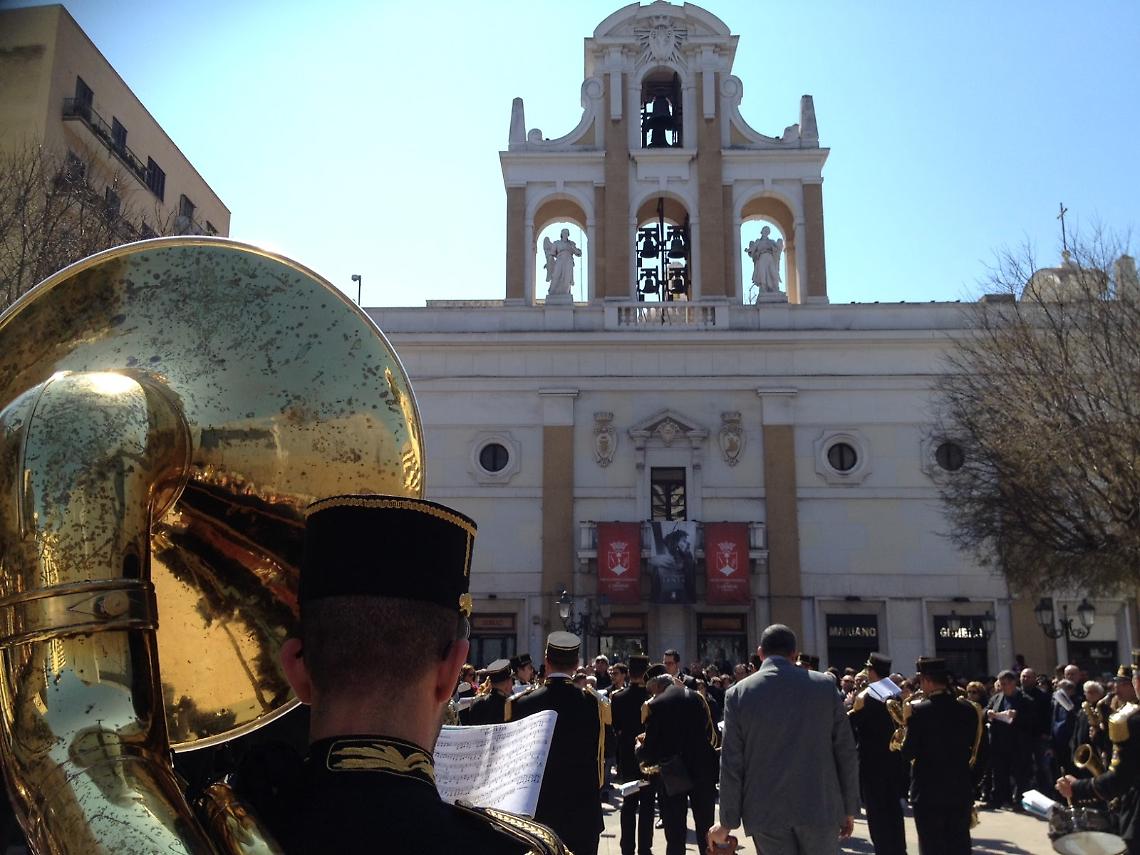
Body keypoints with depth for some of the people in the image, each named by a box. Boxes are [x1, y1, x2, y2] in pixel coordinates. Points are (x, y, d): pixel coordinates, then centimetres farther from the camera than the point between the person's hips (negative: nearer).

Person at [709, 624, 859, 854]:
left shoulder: (738, 693, -4)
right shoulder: (825, 686, -1)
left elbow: (732, 763, -4)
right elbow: (846, 752, 1)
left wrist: (728, 822, 4)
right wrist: (849, 809, 10)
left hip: (767, 813, 0)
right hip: (820, 808, 1)